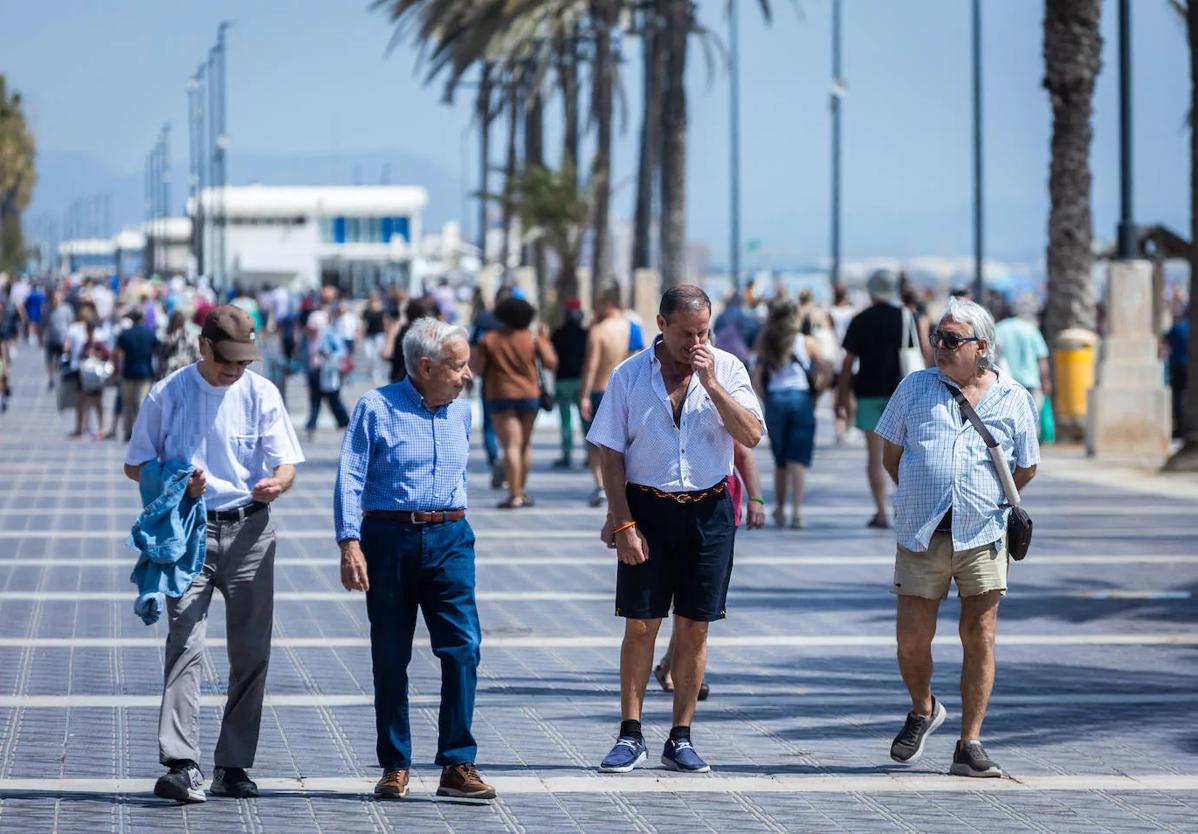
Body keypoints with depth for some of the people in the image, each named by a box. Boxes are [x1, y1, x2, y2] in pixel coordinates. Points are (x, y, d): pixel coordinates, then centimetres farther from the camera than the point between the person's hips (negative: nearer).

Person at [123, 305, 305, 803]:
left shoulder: (262, 394, 4)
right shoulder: (167, 395, 0)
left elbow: (286, 465, 2)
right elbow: (135, 466, 6)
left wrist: (277, 482, -22)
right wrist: (177, 482, -14)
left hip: (249, 531, 2)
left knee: (251, 653, 4)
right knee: (185, 643, -16)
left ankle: (234, 766, 12)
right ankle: (180, 765, -24)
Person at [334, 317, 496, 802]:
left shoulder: (460, 412, 12)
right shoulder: (377, 408, -4)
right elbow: (350, 478, -8)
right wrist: (350, 543, -16)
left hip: (449, 539, 3)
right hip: (389, 538, -3)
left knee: (463, 647, -9)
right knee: (391, 657, 3)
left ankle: (458, 765, -7)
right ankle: (395, 766, 13)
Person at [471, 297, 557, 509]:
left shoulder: (489, 340, -4)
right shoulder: (533, 339, 0)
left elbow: (478, 370, -5)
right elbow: (550, 363, 0)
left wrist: (473, 356, 15)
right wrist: (545, 341, 14)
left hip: (501, 396, -3)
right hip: (529, 394, 3)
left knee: (511, 446, -7)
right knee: (525, 444, 17)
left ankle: (514, 496, -14)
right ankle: (521, 491, 22)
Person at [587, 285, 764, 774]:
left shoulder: (727, 369, 1)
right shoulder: (630, 376, 0)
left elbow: (751, 437, -10)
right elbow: (611, 456, 1)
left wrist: (710, 382, -17)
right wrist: (622, 524, -7)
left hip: (708, 510, 1)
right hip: (646, 507, -1)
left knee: (694, 627, 4)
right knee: (640, 625, -1)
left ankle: (681, 740, 12)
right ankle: (630, 737, 6)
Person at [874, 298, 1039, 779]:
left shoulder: (1013, 399, 5)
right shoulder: (916, 388, 6)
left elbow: (1025, 469, 15)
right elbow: (891, 456, 13)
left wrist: (988, 505, 11)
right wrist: (922, 501, 9)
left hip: (982, 536, -1)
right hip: (921, 536, 1)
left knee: (979, 639, -4)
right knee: (913, 638, 0)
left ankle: (970, 745, 3)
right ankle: (923, 711, 30)